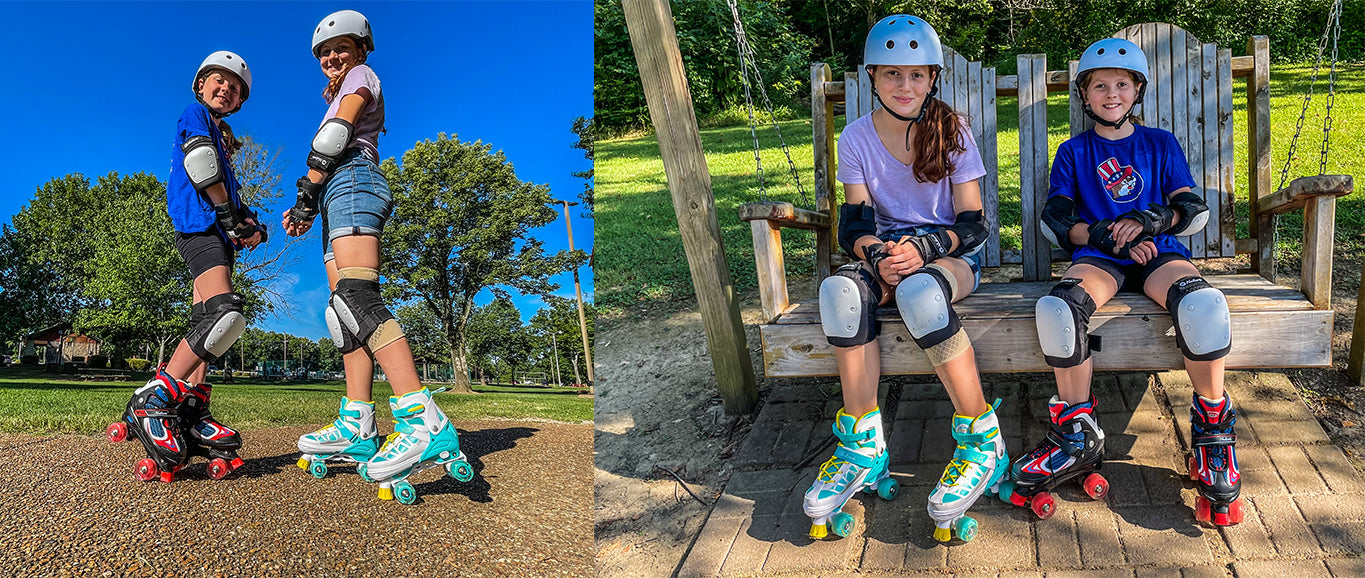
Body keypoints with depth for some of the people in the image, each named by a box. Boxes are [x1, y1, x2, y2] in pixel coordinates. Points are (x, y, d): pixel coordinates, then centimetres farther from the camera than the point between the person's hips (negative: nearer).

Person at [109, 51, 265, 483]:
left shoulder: (222, 139, 31)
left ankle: (191, 415, -2)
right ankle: (150, 403, -24)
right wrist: (232, 217, -8)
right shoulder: (195, 115, 7)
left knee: (206, 325, 1)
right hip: (198, 225, -10)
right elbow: (200, 166, -9)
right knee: (225, 314, -25)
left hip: (217, 234, 10)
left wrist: (251, 225, 8)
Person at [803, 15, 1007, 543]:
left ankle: (982, 441, -24)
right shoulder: (857, 138, 3)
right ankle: (863, 446, -23)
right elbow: (854, 223, -2)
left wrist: (922, 248, -25)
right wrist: (876, 254, -25)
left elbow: (973, 225, -5)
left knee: (919, 292, -39)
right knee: (840, 289, -33)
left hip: (950, 255, -2)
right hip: (887, 250, 3)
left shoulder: (951, 132, -2)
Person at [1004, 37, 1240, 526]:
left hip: (1159, 253, 0)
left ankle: (1212, 430, -17)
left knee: (1203, 304, -36)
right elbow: (1056, 221, 8)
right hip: (1098, 258, 0)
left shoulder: (1161, 144, 20)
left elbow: (1193, 210, 11)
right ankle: (1078, 436, -21)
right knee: (1057, 307, -35)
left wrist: (1148, 221, -10)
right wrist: (1107, 236, -9)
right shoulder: (1074, 152, 18)